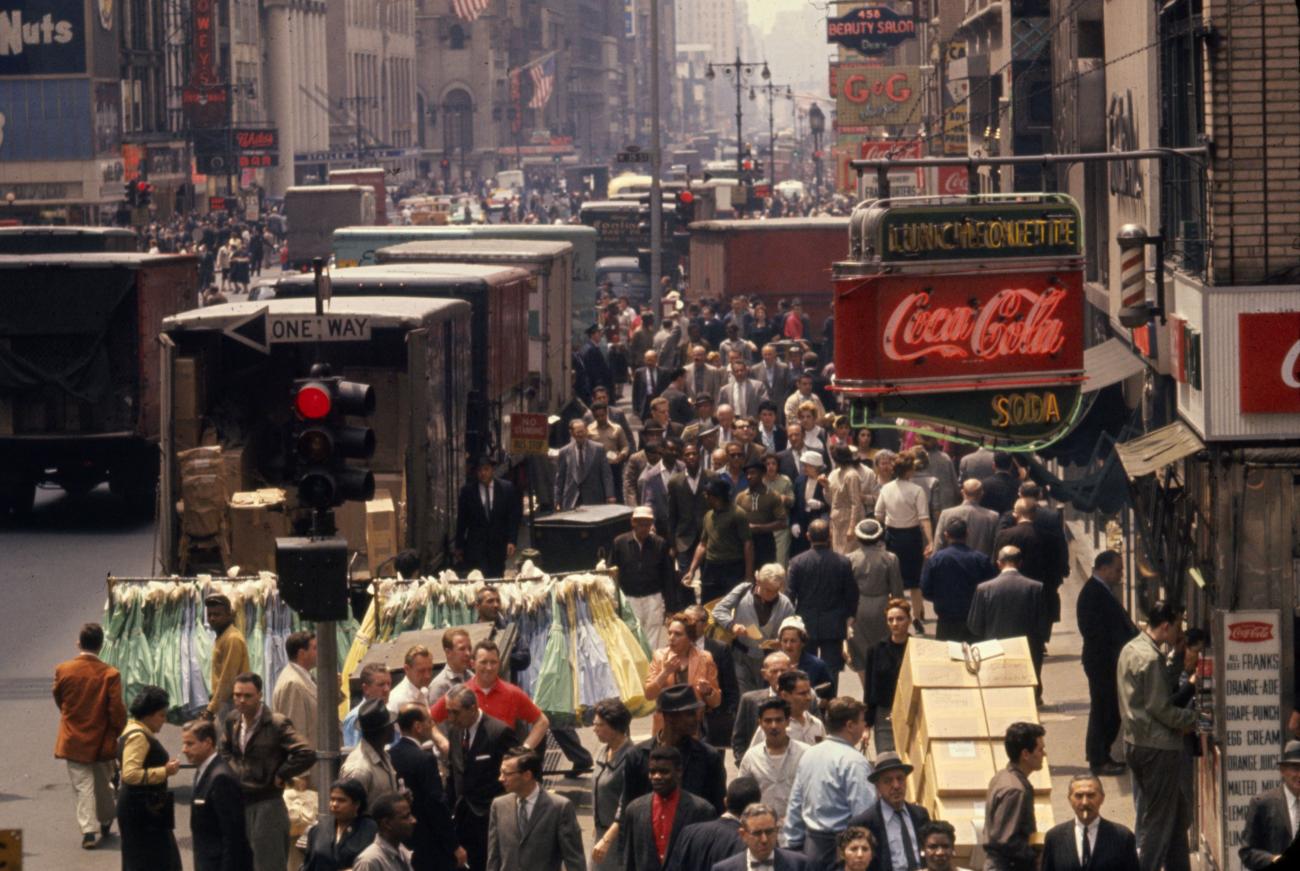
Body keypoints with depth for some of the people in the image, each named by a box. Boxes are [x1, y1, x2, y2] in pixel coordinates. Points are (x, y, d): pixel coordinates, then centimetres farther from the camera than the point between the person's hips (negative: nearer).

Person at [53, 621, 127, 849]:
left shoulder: (63, 670, -9)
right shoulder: (110, 674, -15)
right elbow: (117, 710, -13)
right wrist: (117, 732, 6)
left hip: (73, 742, 0)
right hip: (102, 741, 0)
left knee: (83, 786, 4)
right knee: (103, 784, 18)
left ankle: (89, 829, -7)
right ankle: (105, 824, 33)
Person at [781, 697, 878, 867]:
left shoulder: (808, 755, 10)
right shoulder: (854, 762, -14)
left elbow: (794, 806, 14)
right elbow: (865, 813, -19)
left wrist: (791, 846, 19)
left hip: (811, 846, 8)